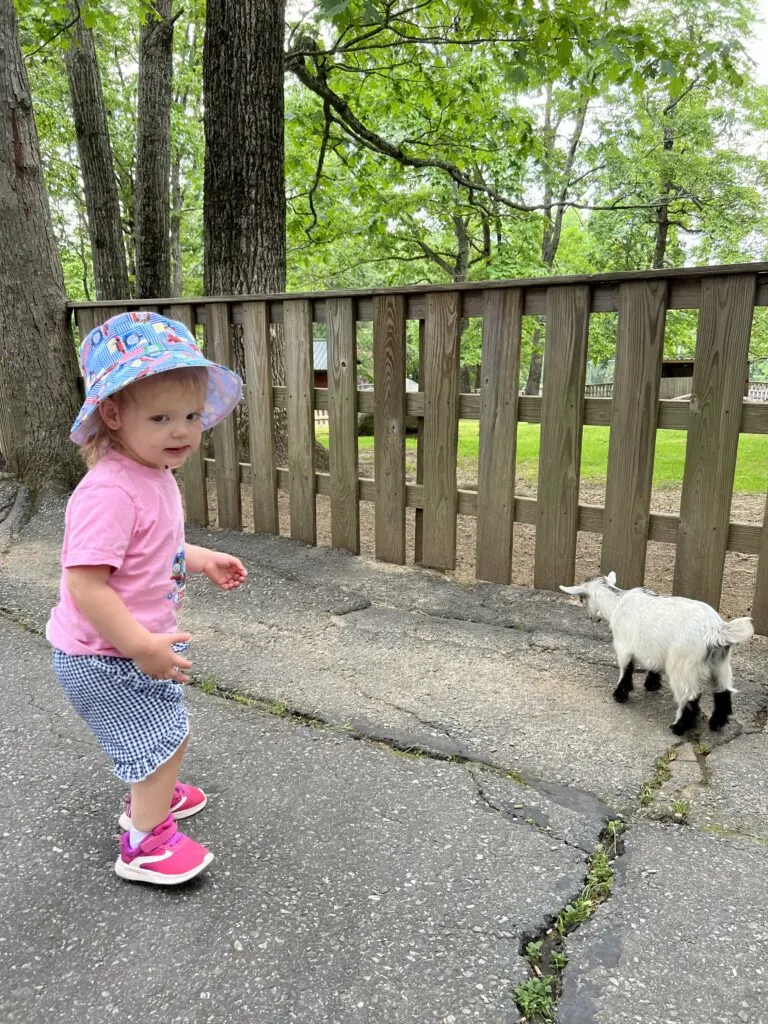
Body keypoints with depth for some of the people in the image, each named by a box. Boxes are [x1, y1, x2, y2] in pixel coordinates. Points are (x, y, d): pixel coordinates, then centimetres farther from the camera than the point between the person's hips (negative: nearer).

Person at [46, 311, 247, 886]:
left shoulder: (153, 475, 1)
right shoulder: (109, 492, -32)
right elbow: (86, 584, -34)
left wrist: (201, 559, 8)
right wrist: (143, 646, -33)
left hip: (138, 644, 10)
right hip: (105, 657, -10)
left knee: (162, 730, 29)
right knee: (165, 737, 3)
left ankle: (151, 794, 54)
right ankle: (146, 843, 24)